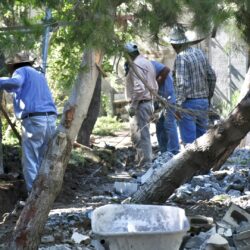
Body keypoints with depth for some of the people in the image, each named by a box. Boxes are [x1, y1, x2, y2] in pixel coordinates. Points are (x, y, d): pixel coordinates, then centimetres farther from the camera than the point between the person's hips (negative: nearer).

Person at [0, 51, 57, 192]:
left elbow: (15, 82, -19)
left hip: (33, 121, -7)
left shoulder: (22, 71, 5)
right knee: (43, 162, 13)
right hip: (51, 120, 7)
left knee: (30, 163, -4)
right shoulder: (40, 75, 26)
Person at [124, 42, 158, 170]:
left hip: (140, 104, -10)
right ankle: (144, 160, 24)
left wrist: (133, 105, -21)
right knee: (143, 134, 17)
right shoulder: (148, 63, 17)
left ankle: (145, 164, -8)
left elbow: (139, 88, -24)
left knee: (140, 136, -8)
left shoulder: (136, 65, -14)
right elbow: (155, 86, 19)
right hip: (149, 102, 10)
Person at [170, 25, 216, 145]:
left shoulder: (181, 58, -13)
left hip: (189, 103, -7)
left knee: (189, 139, -2)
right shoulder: (200, 53, 8)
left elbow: (182, 84, -20)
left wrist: (178, 105, -19)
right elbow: (212, 76, 13)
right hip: (204, 101, 7)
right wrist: (209, 96, 23)